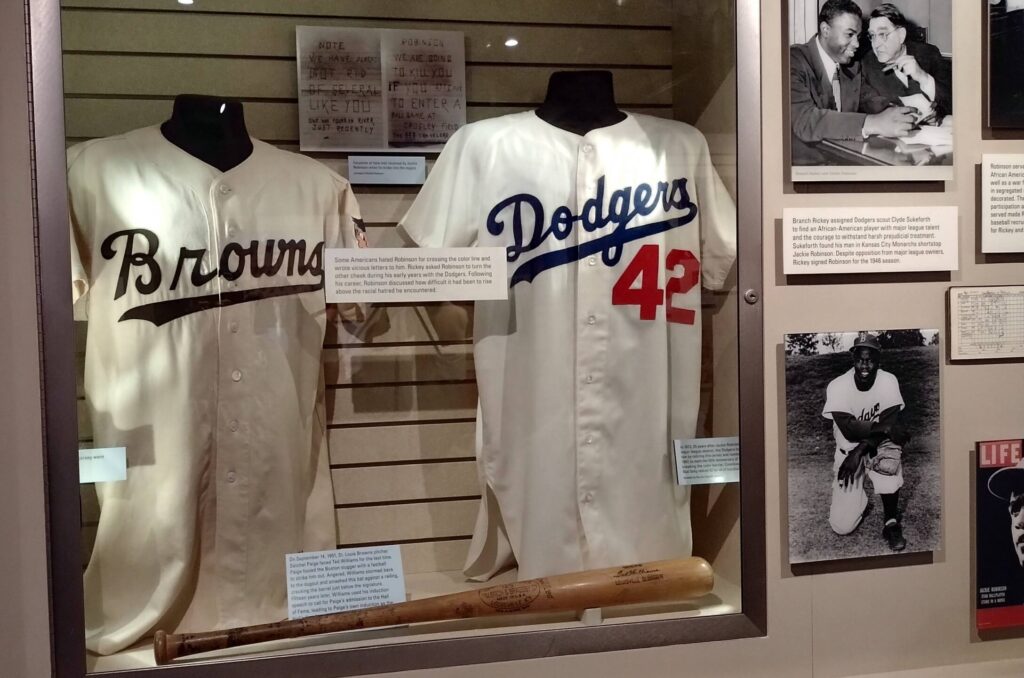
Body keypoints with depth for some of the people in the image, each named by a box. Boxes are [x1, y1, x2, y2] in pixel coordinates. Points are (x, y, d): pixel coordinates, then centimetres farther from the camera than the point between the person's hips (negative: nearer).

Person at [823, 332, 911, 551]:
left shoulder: (888, 382, -13)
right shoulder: (837, 387, -18)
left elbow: (889, 424, -18)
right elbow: (849, 429, -26)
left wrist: (860, 450, -28)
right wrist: (885, 428, -30)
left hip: (878, 446, 1)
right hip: (848, 449, -1)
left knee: (890, 451, -38)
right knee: (842, 525, -9)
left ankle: (891, 522, -15)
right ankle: (858, 499, 30)